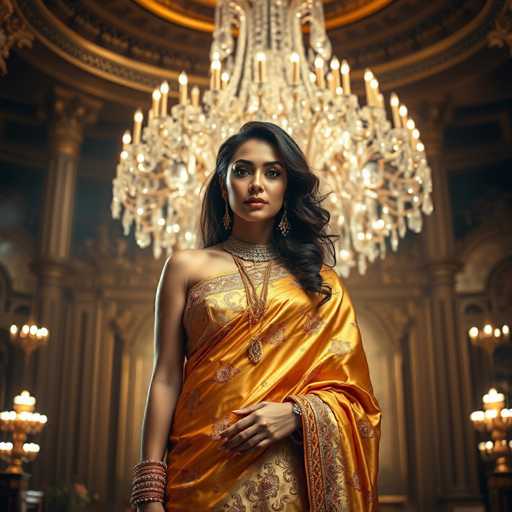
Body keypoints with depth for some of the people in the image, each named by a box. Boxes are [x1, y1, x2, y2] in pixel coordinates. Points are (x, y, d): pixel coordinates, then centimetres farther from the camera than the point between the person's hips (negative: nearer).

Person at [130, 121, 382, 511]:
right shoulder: (188, 267, 5)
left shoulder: (319, 280, 8)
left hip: (294, 479, 1)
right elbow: (166, 377, 0)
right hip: (204, 471, -1)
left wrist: (296, 413, -15)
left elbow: (349, 390, 5)